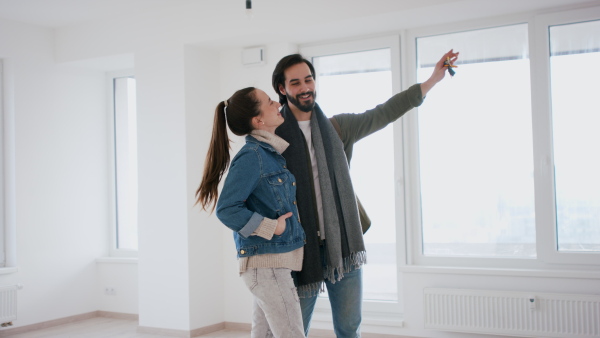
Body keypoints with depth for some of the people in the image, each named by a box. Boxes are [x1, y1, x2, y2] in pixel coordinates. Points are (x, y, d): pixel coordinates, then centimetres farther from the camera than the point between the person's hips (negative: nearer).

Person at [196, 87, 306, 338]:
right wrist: (271, 227, -17)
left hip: (276, 261, 9)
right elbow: (227, 209, -19)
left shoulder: (272, 153, 11)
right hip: (265, 261, -9)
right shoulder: (251, 156, -15)